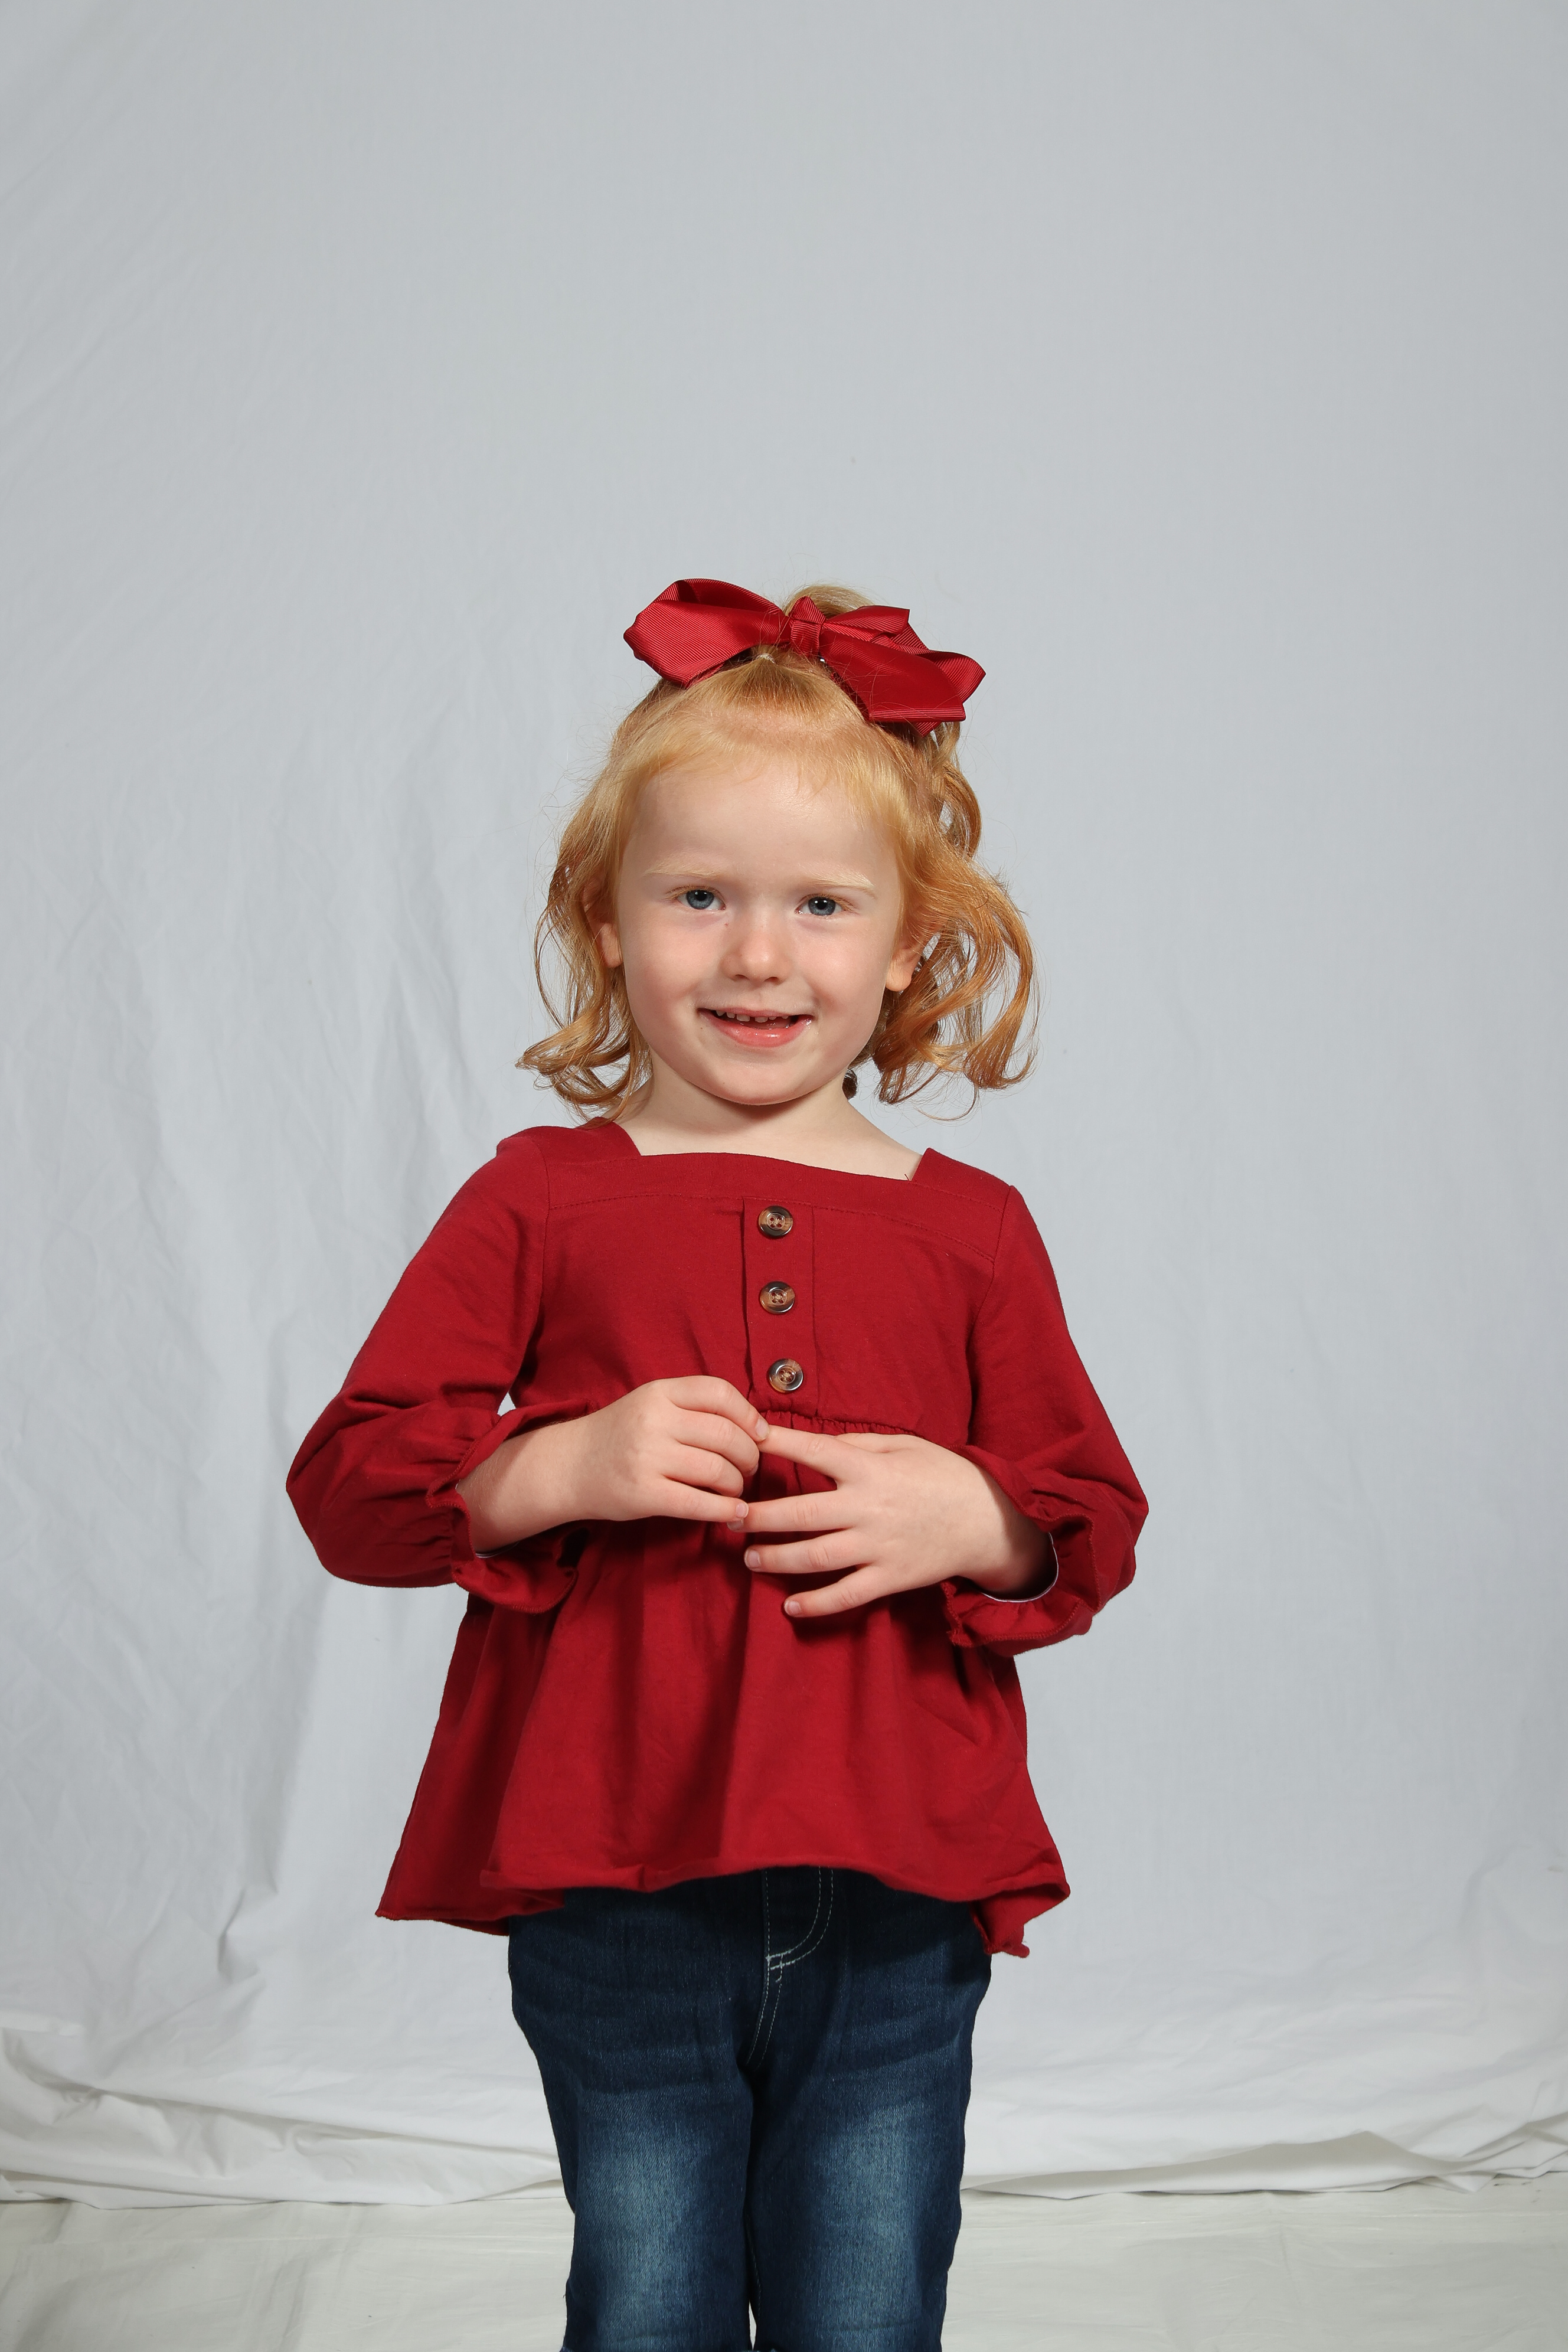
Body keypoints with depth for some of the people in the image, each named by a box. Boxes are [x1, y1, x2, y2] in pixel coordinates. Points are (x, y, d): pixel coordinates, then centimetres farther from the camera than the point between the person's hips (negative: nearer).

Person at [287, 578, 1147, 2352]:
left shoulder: (970, 1231, 5)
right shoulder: (542, 1201, 0)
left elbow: (1094, 1523, 9)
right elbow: (348, 1484, -2)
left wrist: (974, 1520, -12)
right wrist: (564, 1466, -18)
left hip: (896, 1920, 2)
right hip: (613, 1906, -1)